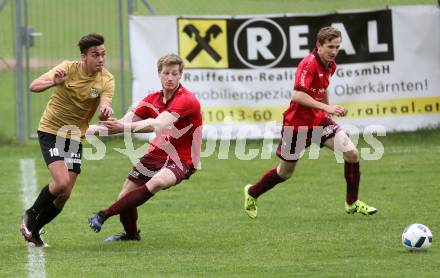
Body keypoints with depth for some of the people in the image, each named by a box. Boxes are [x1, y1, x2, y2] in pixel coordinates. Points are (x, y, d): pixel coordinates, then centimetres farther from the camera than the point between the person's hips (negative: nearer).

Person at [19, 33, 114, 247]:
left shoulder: (106, 80, -9)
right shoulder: (68, 69, -14)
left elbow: (104, 114, -21)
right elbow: (33, 87, -22)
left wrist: (106, 110, -46)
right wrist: (54, 82, -43)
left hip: (75, 137, 4)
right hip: (50, 131, -4)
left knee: (64, 195, 0)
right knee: (61, 183, -21)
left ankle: (33, 230, 22)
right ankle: (31, 214, 6)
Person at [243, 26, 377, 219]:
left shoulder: (330, 65, 3)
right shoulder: (309, 64, -23)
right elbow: (298, 96, -33)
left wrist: (329, 109, 23)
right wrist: (326, 108, -36)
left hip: (318, 120, 6)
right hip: (297, 123, -6)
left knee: (352, 153, -10)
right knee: (285, 172, 10)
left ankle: (352, 203, 4)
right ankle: (252, 193, 37)